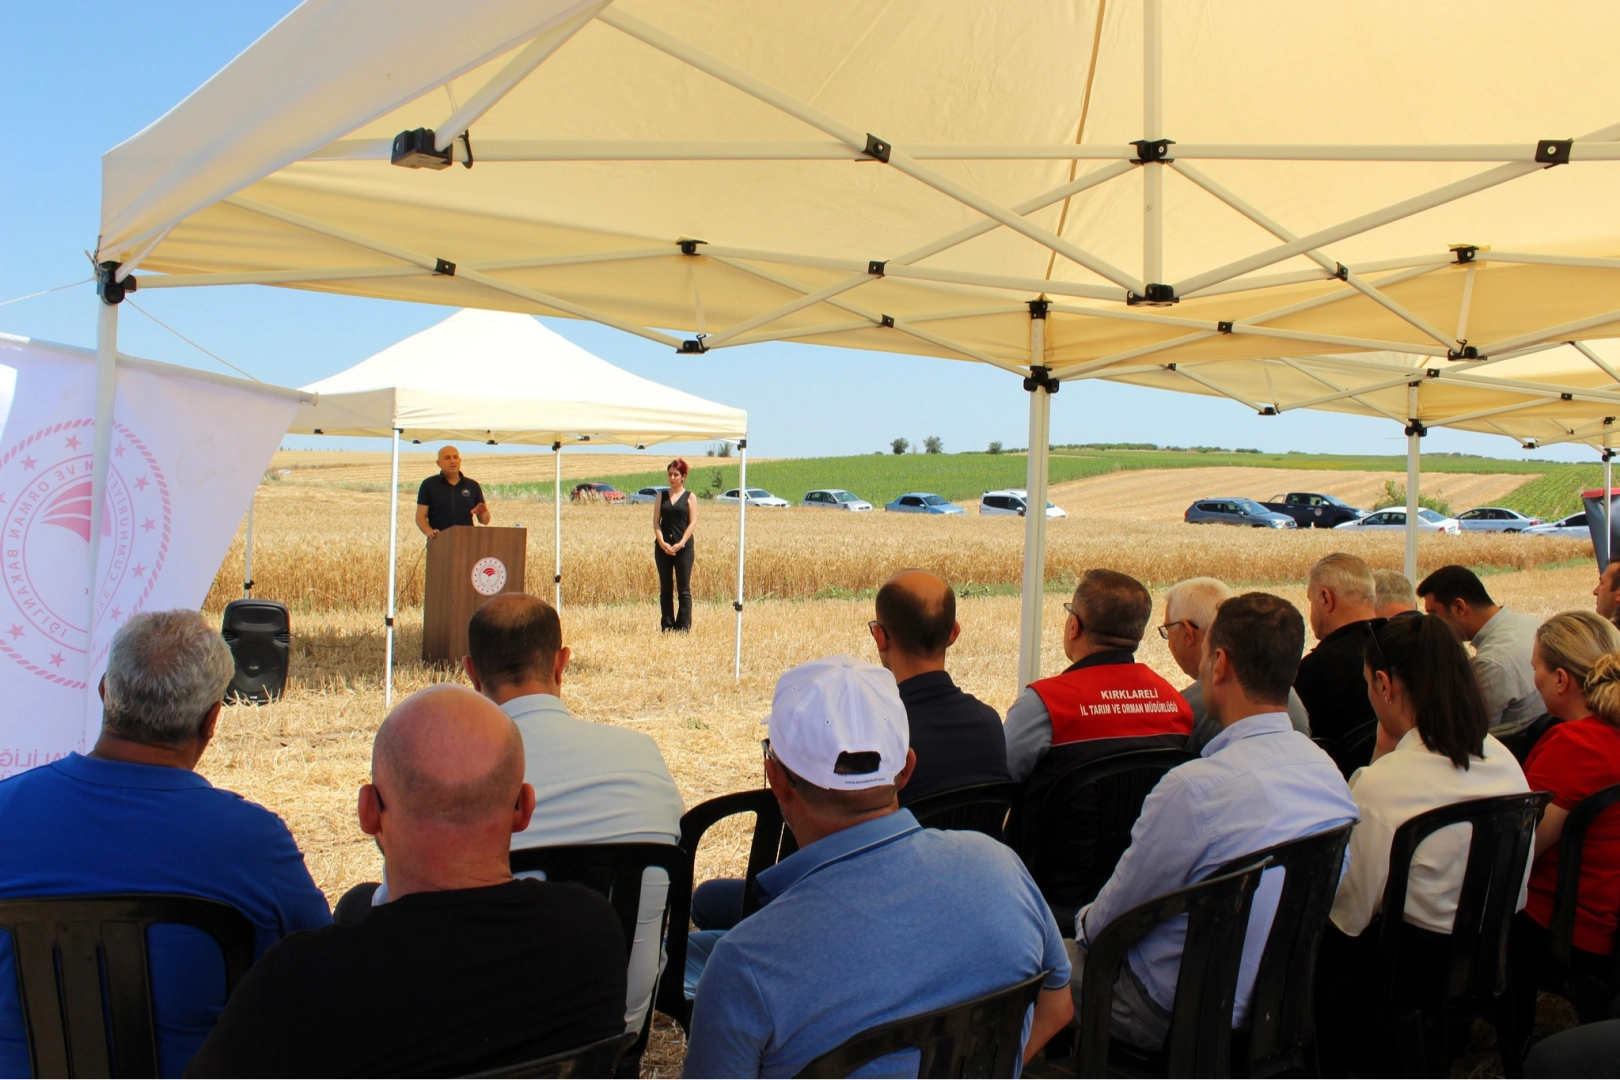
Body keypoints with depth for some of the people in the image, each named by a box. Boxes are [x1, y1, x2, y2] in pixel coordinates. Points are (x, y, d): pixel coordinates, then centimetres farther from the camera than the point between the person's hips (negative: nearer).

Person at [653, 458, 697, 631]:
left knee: (684, 589, -1)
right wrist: (662, 543, -11)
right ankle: (666, 626, 12)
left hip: (683, 548, -3)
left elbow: (693, 522, -3)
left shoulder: (689, 497, 3)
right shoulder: (662, 496, 10)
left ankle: (683, 626, 2)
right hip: (663, 547, 3)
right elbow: (656, 521, 4)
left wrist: (681, 543, -14)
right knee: (665, 588, 6)